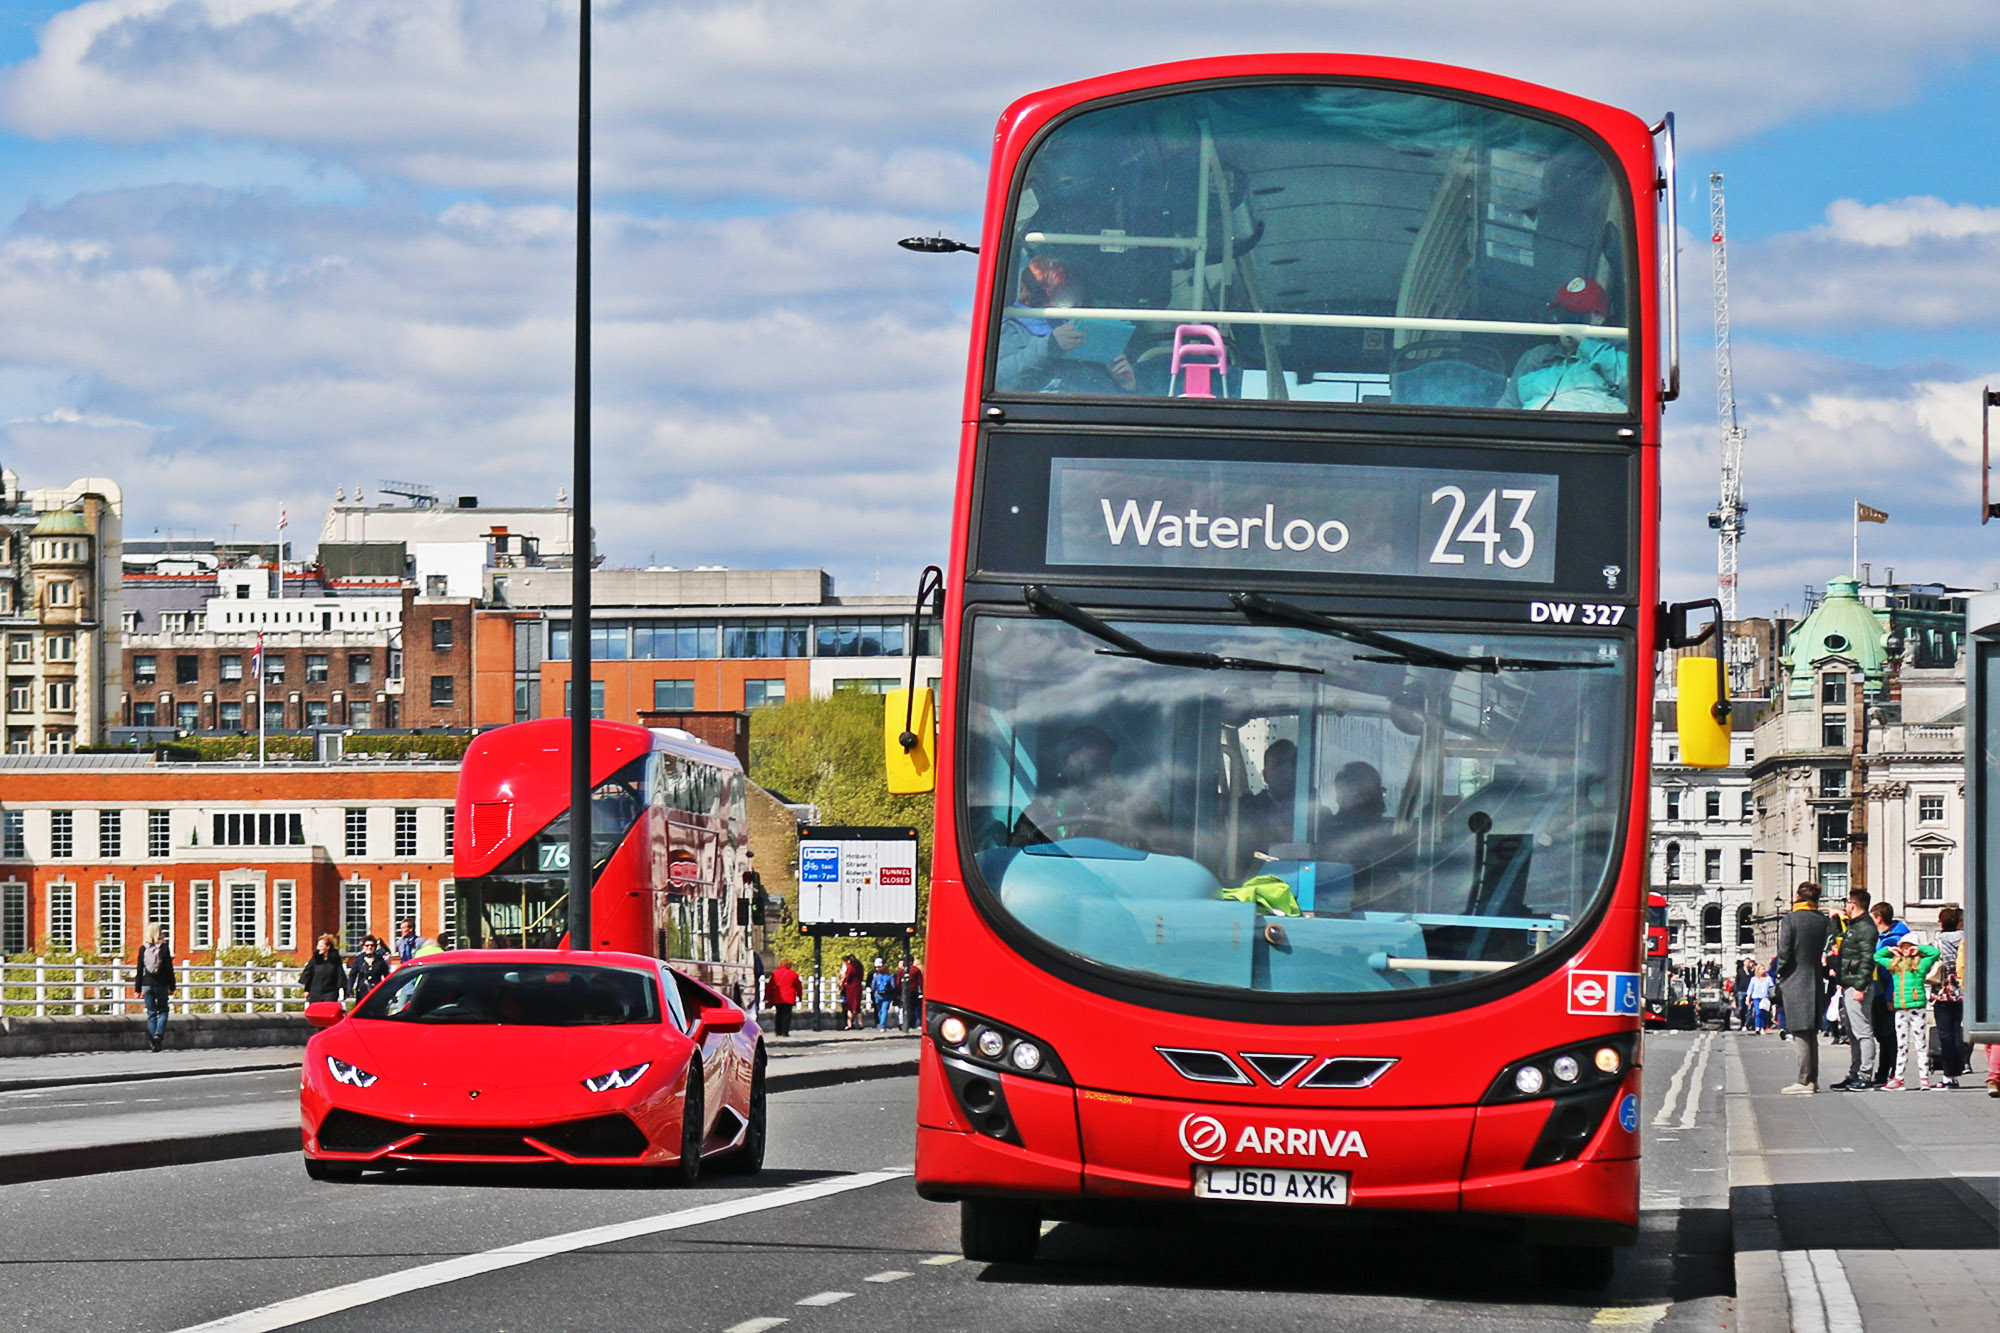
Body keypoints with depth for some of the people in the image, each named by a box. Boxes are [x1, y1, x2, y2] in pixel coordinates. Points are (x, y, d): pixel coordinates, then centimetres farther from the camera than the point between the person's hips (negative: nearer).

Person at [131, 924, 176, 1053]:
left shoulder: (143, 949, 1)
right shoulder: (164, 948, -5)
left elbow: (139, 970, 2)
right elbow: (169, 969, -3)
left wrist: (138, 988, 7)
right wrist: (172, 987, 5)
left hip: (147, 985, 2)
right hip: (161, 985, -2)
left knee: (151, 1013, 8)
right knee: (163, 1011, 9)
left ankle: (153, 1042, 4)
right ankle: (159, 1034, -15)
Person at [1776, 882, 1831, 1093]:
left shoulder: (1790, 920, -9)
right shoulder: (1824, 921, 5)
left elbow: (1784, 952, -11)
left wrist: (1780, 976, 0)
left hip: (1796, 981, -5)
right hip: (1816, 981, 5)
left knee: (1802, 1033, -7)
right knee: (1812, 1033, 12)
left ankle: (1805, 1080, -9)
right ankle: (1812, 1079, 14)